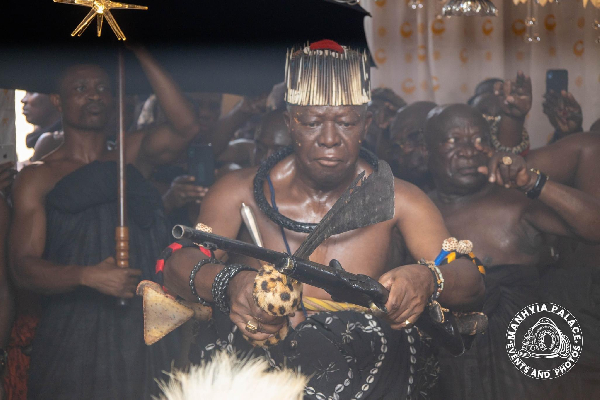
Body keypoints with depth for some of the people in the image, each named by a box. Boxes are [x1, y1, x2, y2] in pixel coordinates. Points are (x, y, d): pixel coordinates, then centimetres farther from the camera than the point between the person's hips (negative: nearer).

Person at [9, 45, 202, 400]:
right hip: (74, 332, -2)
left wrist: (142, 55, -9)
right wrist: (87, 276, -22)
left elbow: (186, 127, -7)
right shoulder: (38, 178, 5)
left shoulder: (133, 156, 13)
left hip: (145, 329, 2)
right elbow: (24, 267, -4)